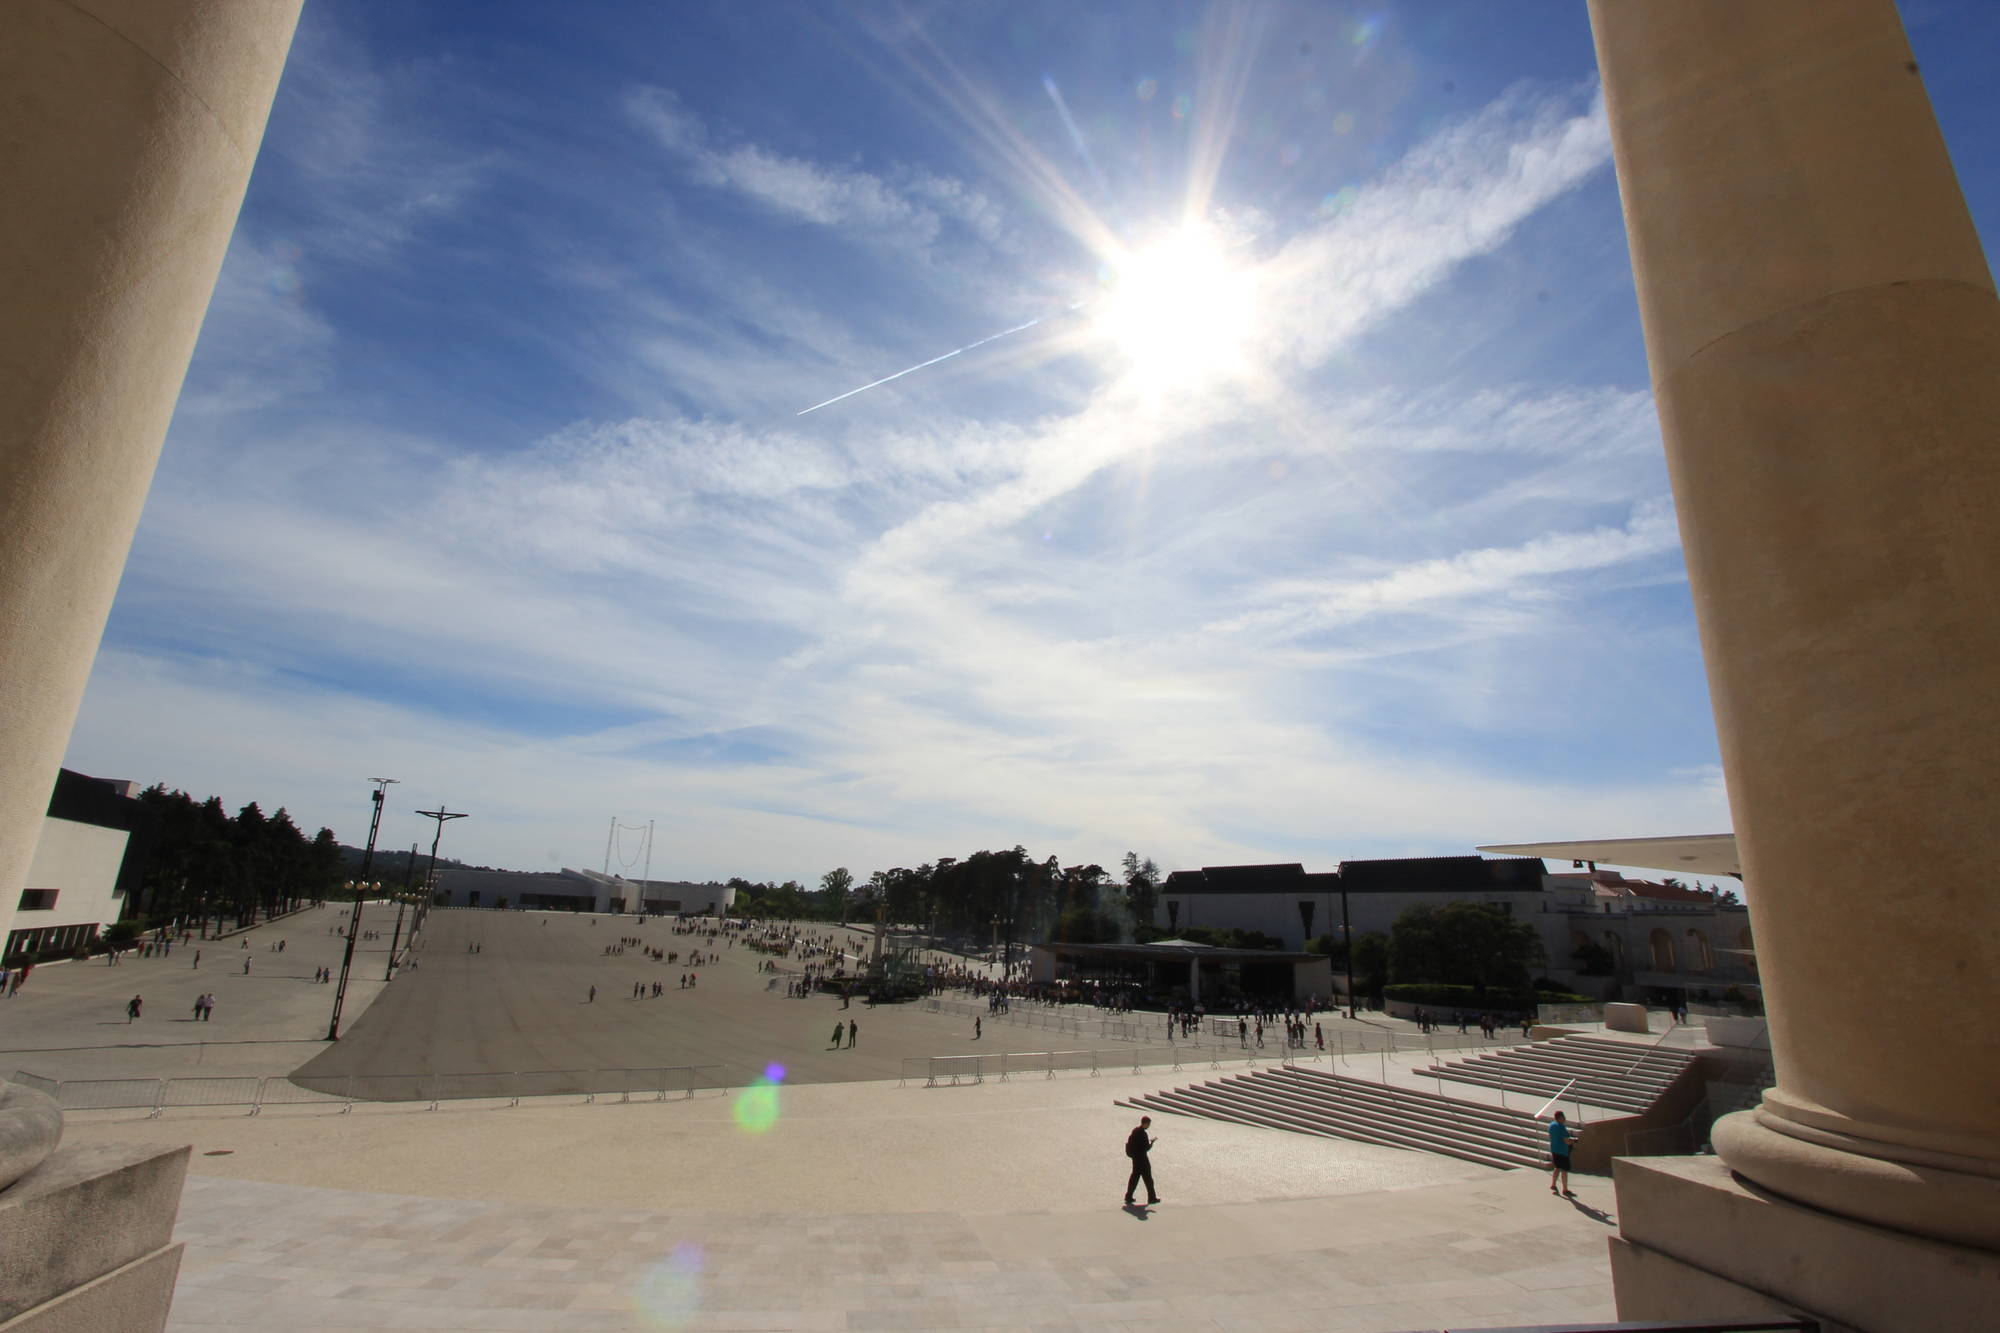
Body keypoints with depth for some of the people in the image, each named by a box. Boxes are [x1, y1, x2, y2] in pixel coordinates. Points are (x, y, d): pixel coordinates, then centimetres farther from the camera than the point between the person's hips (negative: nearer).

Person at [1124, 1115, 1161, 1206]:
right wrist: (1152, 1142, -3)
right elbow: (1147, 1148, -22)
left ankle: (1128, 1197, 18)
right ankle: (1151, 1198, 16)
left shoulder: (1135, 1130, 4)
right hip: (1141, 1158, -8)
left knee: (1135, 1176, 15)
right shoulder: (1143, 1134, -24)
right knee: (1148, 1178, 6)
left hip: (1135, 1157, 9)